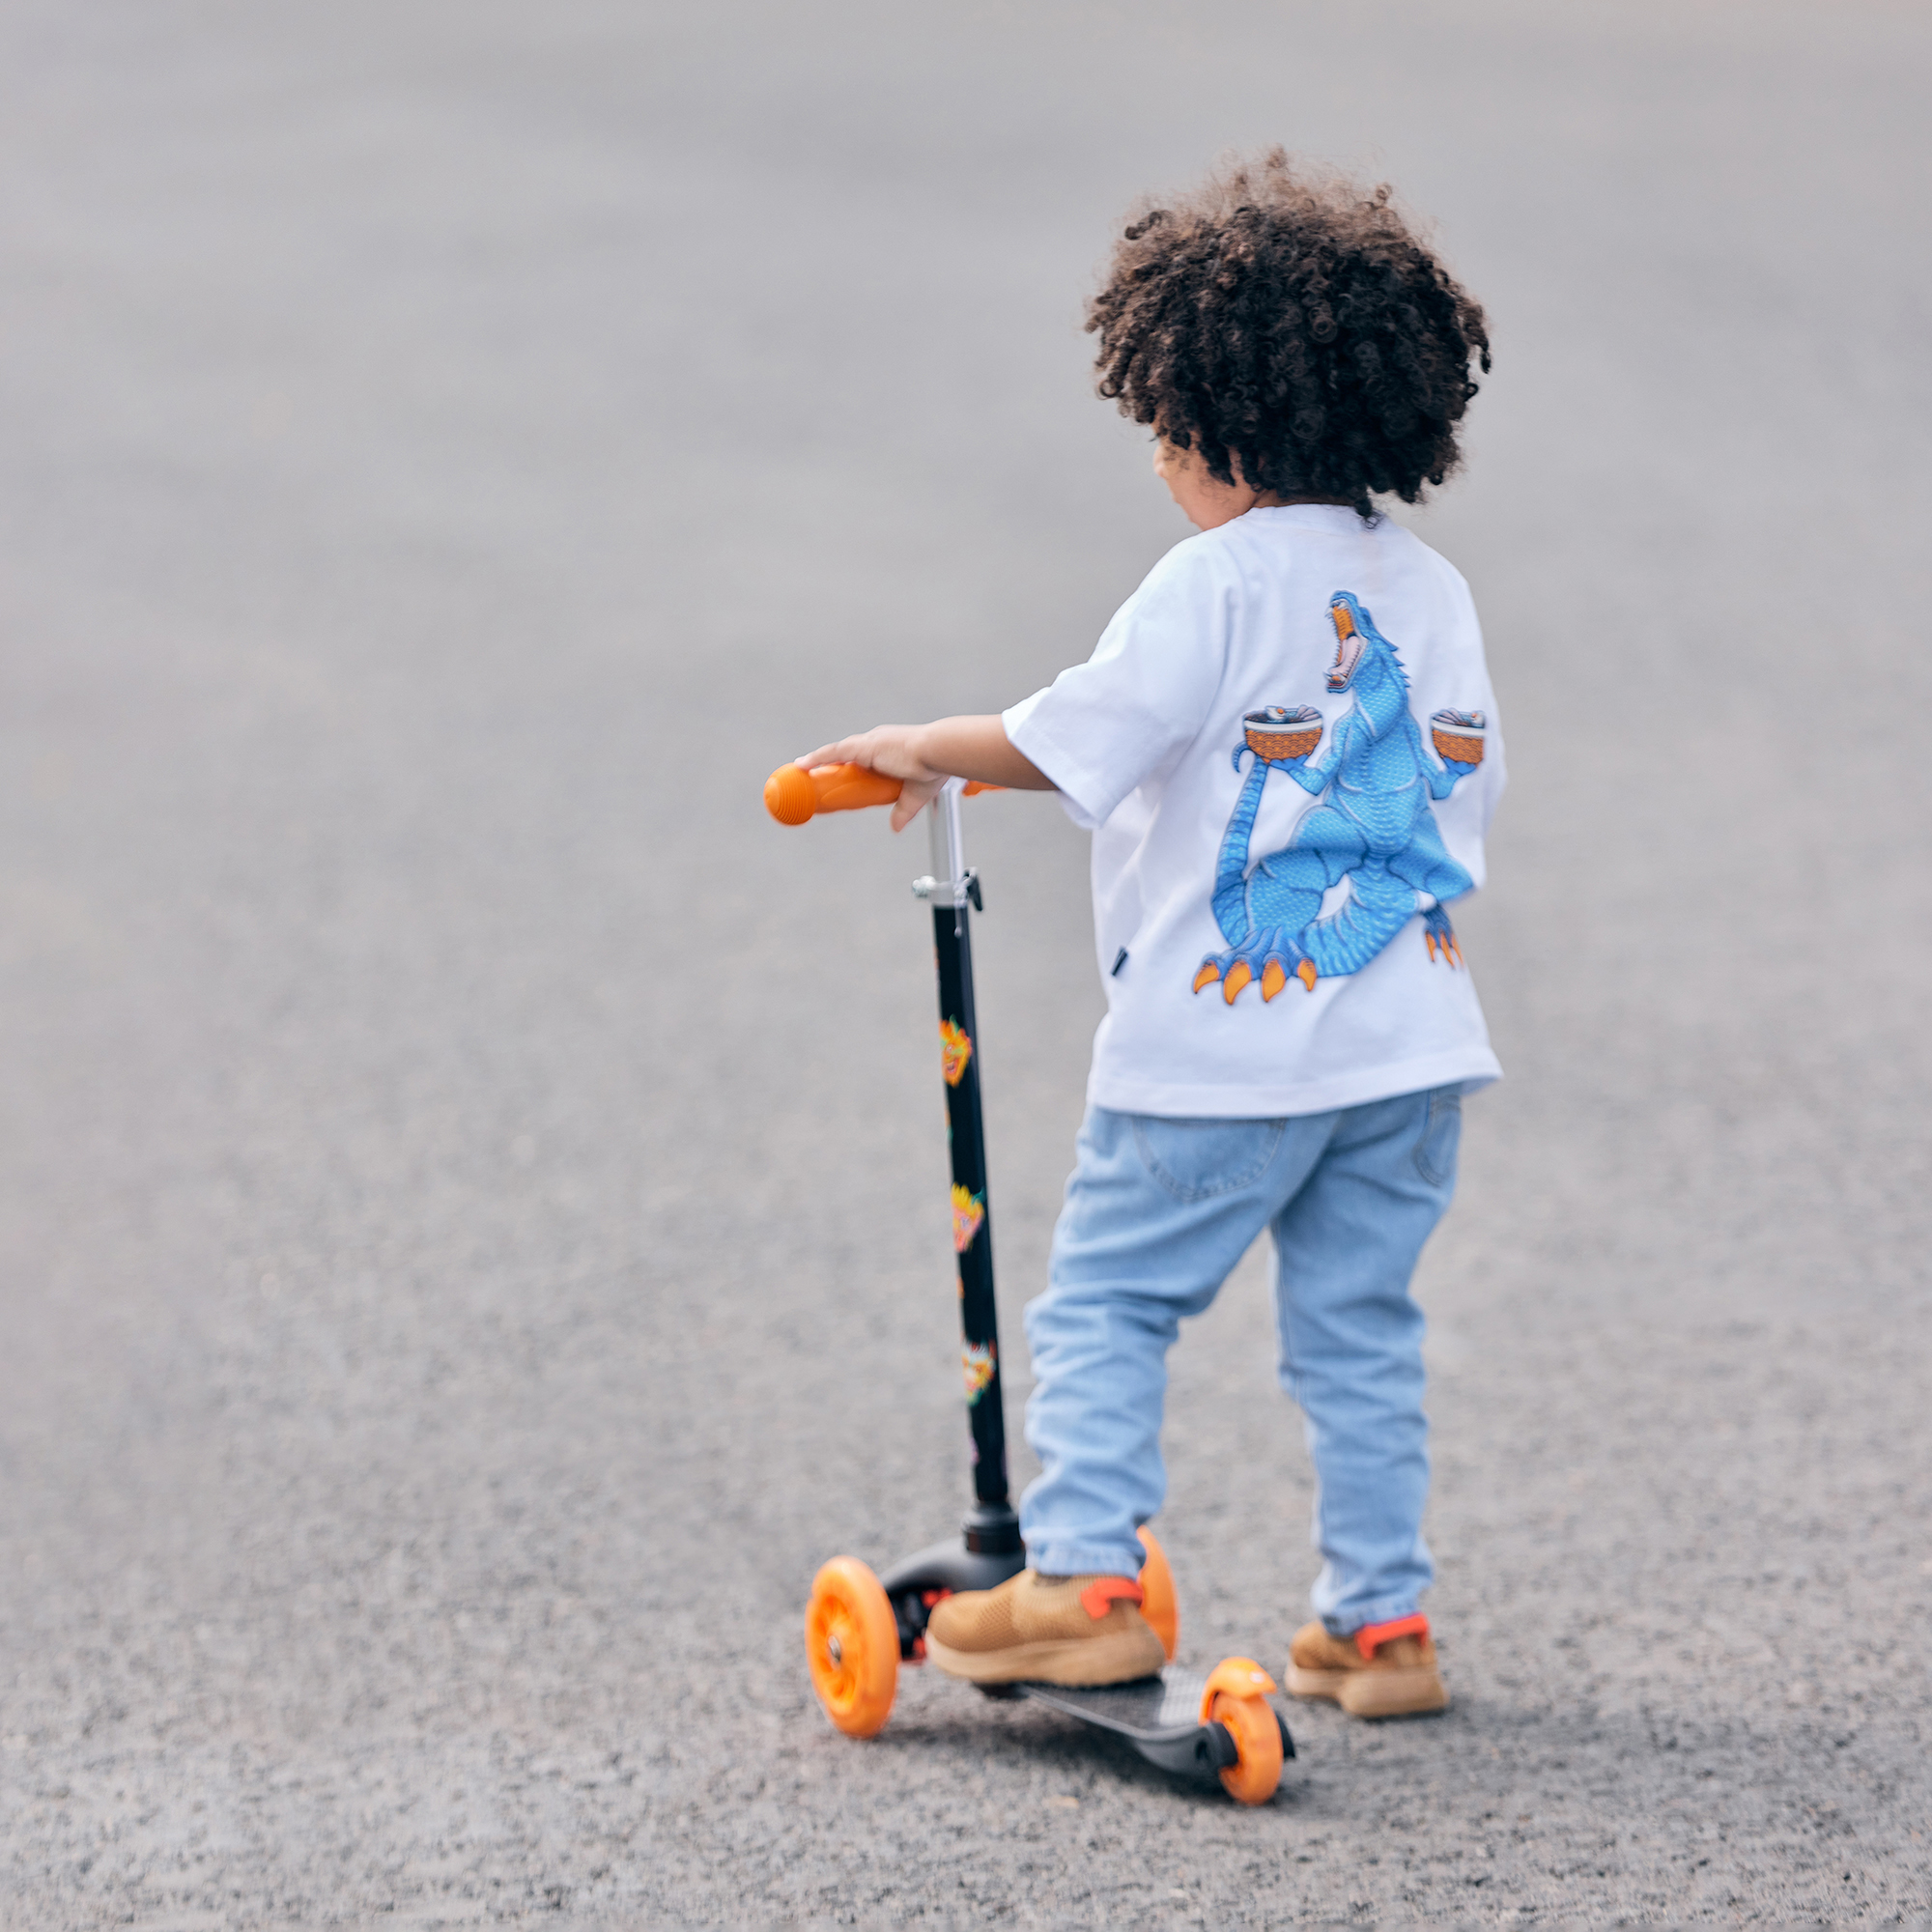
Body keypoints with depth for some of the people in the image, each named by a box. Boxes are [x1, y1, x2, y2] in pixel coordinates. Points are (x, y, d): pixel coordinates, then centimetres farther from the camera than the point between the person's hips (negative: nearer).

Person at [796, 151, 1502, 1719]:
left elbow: (1073, 738, -19)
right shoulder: (1432, 591, 8)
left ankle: (1087, 1578, -5)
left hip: (1218, 1044, -6)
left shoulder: (1216, 586, -13)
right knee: (1359, 1326, 13)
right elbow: (1465, 783, 14)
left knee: (1102, 1303, 4)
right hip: (1407, 1031, 6)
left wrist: (926, 751, -5)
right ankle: (1382, 1620, 13)